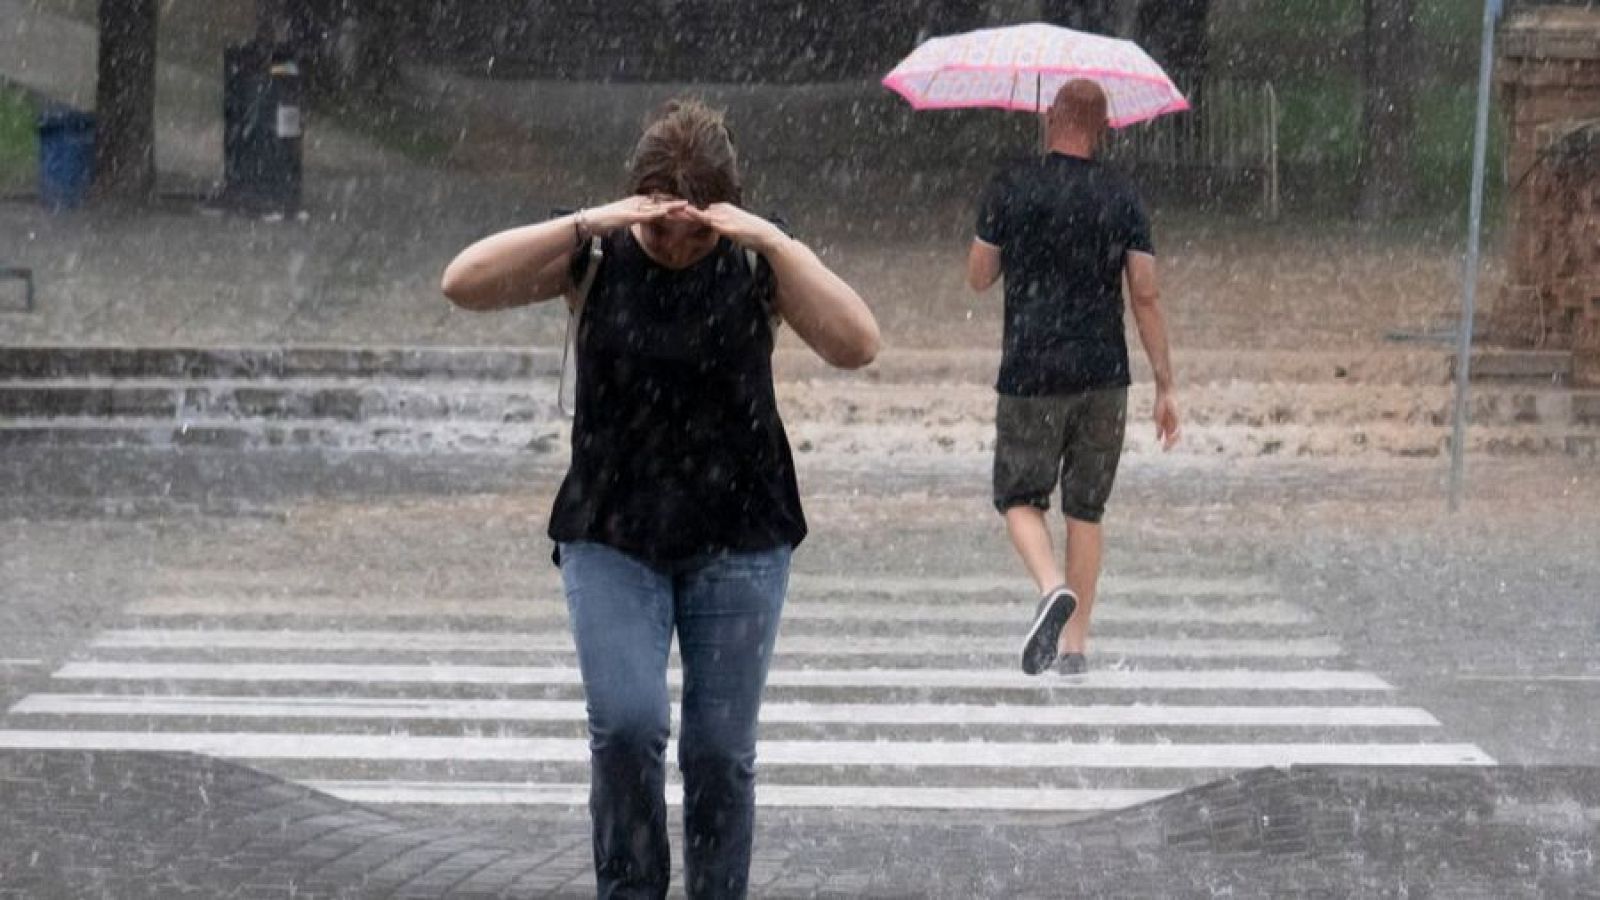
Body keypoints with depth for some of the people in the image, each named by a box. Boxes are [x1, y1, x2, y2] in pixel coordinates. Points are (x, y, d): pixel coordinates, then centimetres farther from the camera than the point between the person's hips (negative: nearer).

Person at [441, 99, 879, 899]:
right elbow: (464, 284, -16)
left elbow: (856, 345, -17)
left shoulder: (755, 265, -3)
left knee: (720, 749, 1)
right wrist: (586, 225, -24)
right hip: (611, 537, 0)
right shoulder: (598, 259, -3)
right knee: (626, 724, -18)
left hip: (738, 541, 1)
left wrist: (774, 242, -25)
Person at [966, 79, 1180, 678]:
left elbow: (978, 279, 6)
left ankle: (1053, 586, -22)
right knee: (1086, 509, 11)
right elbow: (1145, 297, 0)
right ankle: (1075, 643, 10)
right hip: (1104, 377, 2)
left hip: (1030, 375, -2)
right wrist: (1165, 387, 4)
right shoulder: (1121, 199, 2)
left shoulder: (1009, 191, -3)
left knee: (1020, 498, 7)